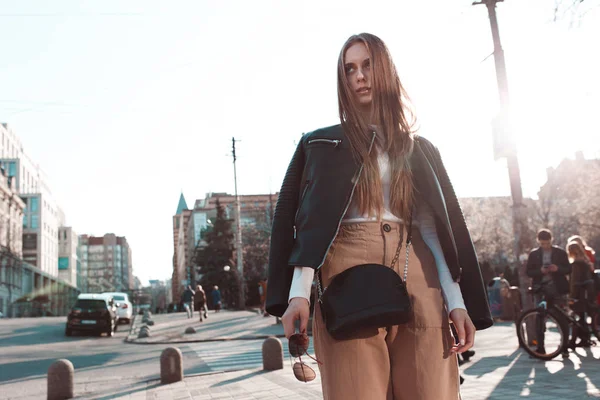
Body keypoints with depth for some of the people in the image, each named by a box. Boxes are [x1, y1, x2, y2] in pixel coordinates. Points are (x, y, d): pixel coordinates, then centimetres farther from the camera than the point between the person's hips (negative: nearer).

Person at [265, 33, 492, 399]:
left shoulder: (420, 150, 19)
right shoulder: (322, 145, 11)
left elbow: (436, 227, 12)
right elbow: (303, 219, 0)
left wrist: (457, 301, 1)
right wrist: (298, 293, -13)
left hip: (417, 278, 3)